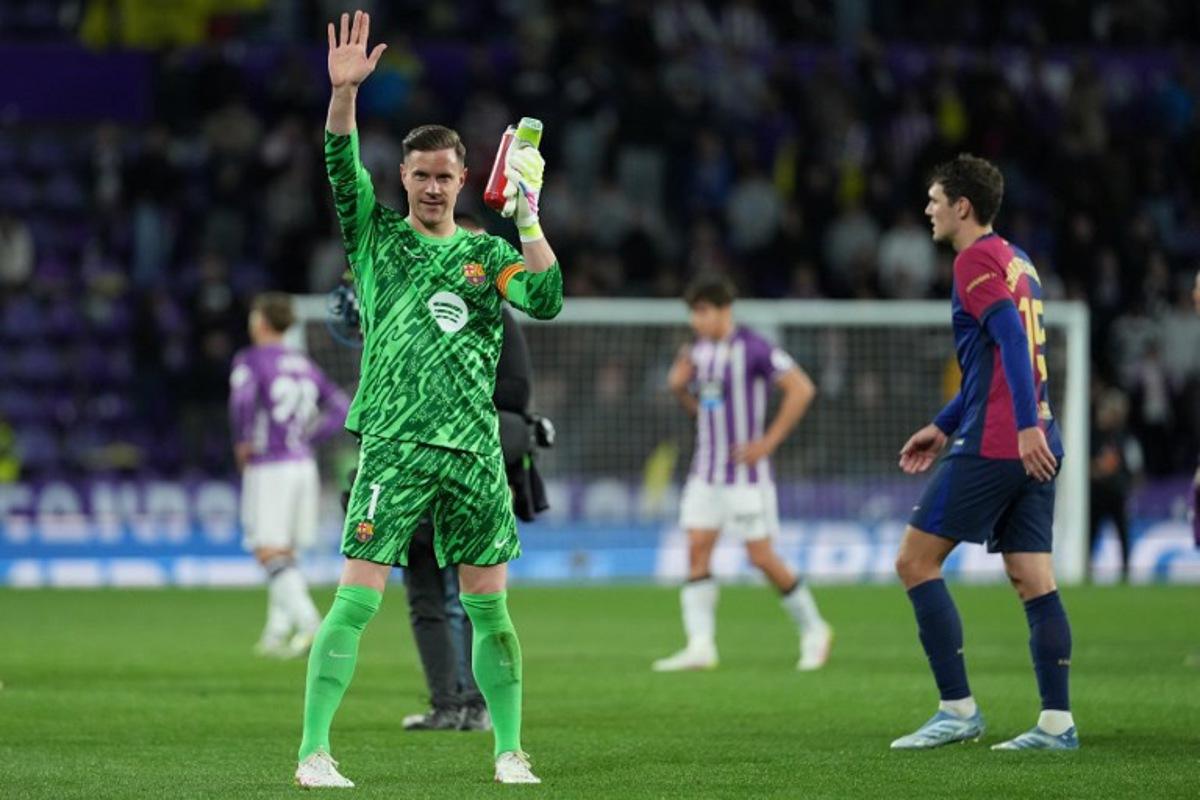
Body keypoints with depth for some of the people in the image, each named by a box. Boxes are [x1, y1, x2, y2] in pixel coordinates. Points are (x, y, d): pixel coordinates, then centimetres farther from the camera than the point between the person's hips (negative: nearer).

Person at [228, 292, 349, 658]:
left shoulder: (250, 360, -6)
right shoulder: (303, 364, 14)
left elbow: (242, 399, -25)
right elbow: (340, 407, 14)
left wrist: (242, 443, -11)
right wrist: (306, 435, 13)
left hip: (268, 468, -6)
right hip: (303, 464, 6)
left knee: (270, 554, -8)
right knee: (286, 554, 14)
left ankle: (308, 621, -25)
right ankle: (276, 632, 16)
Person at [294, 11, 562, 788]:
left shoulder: (486, 253, 12)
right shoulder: (376, 235, 9)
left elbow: (547, 299, -4)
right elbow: (342, 166, -6)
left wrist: (528, 216, -10)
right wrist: (345, 91, -19)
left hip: (474, 448, 2)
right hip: (394, 443, -2)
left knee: (490, 607, 5)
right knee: (357, 600, -10)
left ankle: (510, 752, 15)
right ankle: (314, 753, -9)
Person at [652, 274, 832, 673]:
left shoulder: (752, 348, -14)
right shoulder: (698, 351, 9)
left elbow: (801, 389, -16)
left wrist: (769, 442, -16)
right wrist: (679, 388, -2)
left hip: (745, 472, -7)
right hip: (706, 472, 7)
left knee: (762, 557, -3)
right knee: (697, 549, -5)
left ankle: (813, 630, 15)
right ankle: (700, 646, -7)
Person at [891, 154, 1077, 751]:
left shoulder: (976, 260, -8)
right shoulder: (1018, 262, 20)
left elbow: (1010, 339, -21)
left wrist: (1026, 426, -28)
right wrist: (944, 427, 28)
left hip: (992, 448, -9)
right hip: (1032, 448, 9)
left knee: (915, 562, -2)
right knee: (1033, 580, 5)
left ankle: (958, 710, -5)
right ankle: (1056, 723, -1)